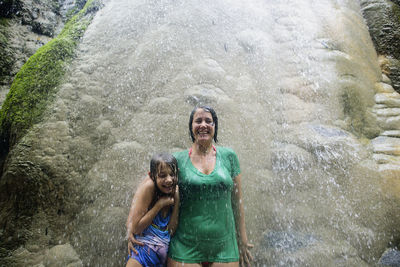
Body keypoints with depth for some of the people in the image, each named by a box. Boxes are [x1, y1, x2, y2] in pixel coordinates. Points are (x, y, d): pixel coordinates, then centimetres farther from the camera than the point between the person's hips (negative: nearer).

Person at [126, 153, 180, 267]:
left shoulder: (175, 190, -3)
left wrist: (176, 202, -14)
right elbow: (135, 228, -18)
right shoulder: (148, 186, -18)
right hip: (143, 251, -4)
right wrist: (160, 204, -21)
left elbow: (171, 230, -6)